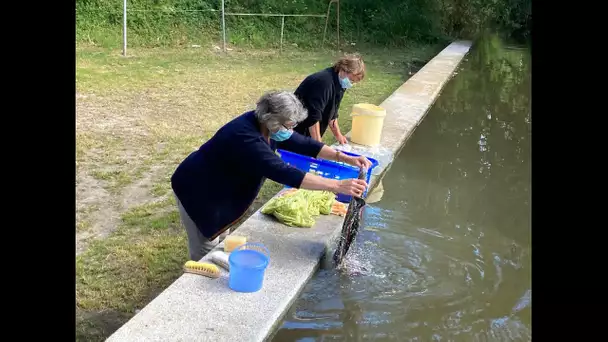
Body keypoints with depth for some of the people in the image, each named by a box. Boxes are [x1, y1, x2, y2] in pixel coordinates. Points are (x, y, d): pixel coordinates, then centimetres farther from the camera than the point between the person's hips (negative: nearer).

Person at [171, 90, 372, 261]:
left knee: (221, 241, 21)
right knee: (206, 249, -1)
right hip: (197, 190, -9)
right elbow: (284, 173, -46)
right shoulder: (246, 138, -38)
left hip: (220, 188, 9)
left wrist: (345, 158, -13)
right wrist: (338, 186, -48)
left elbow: (303, 144, -3)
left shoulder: (267, 127, -10)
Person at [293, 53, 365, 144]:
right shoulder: (324, 82, -26)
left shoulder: (340, 84, 4)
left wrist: (338, 135, 14)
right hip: (298, 130, -9)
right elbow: (313, 117, -28)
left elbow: (332, 112, 16)